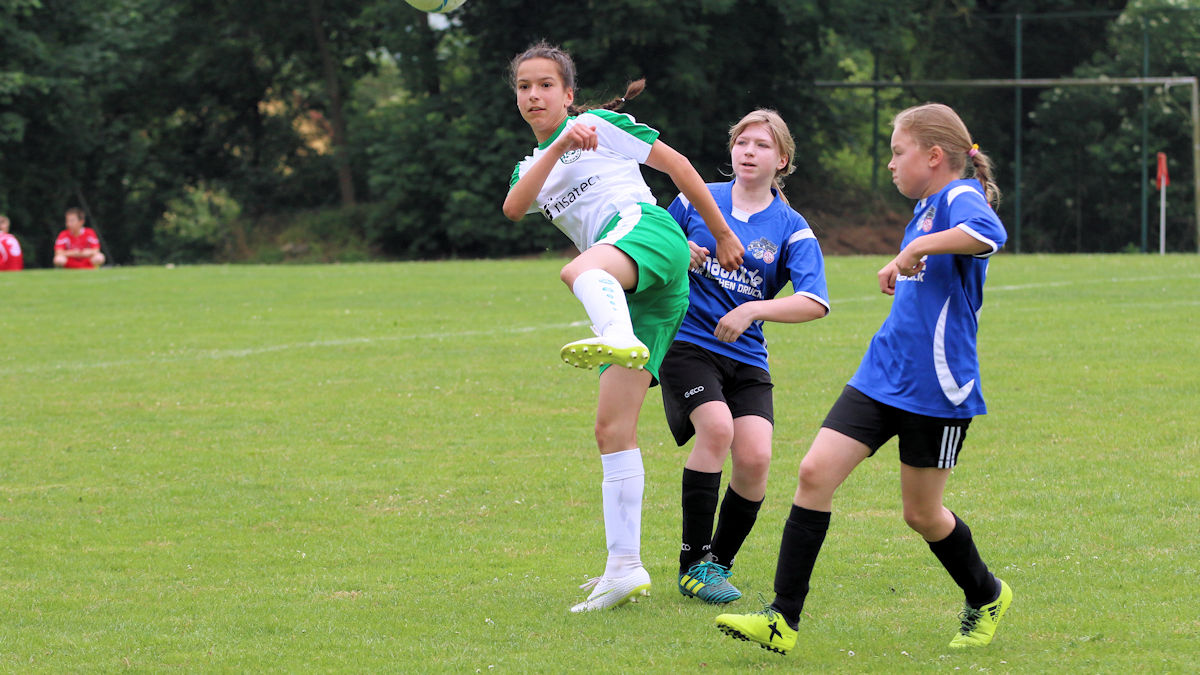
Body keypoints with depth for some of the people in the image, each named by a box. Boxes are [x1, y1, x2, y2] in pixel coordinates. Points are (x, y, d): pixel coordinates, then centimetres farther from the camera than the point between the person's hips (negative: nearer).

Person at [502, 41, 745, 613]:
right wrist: (559, 148, -6)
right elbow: (514, 208, 7)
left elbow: (675, 163, 14)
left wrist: (722, 234, 11)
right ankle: (624, 568, -1)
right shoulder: (530, 166, 30)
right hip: (626, 294, 7)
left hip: (647, 228, -7)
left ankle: (618, 339, -79)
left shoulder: (599, 123, 15)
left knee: (578, 272, -43)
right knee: (612, 428, 0)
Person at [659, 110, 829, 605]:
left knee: (755, 457, -16)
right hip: (687, 339, -2)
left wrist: (752, 310, -25)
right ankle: (693, 564, -17)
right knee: (717, 427, -26)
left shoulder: (790, 229, 2)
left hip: (745, 357, 2)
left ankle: (720, 562, 8)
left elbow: (814, 303, -12)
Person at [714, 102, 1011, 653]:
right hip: (882, 375, 8)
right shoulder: (926, 208, 15)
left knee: (922, 513, 5)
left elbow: (989, 235, -38)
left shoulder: (960, 197, -12)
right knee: (816, 470, -8)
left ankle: (985, 598, 34)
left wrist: (917, 247, -33)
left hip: (937, 388, -8)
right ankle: (783, 619, -8)